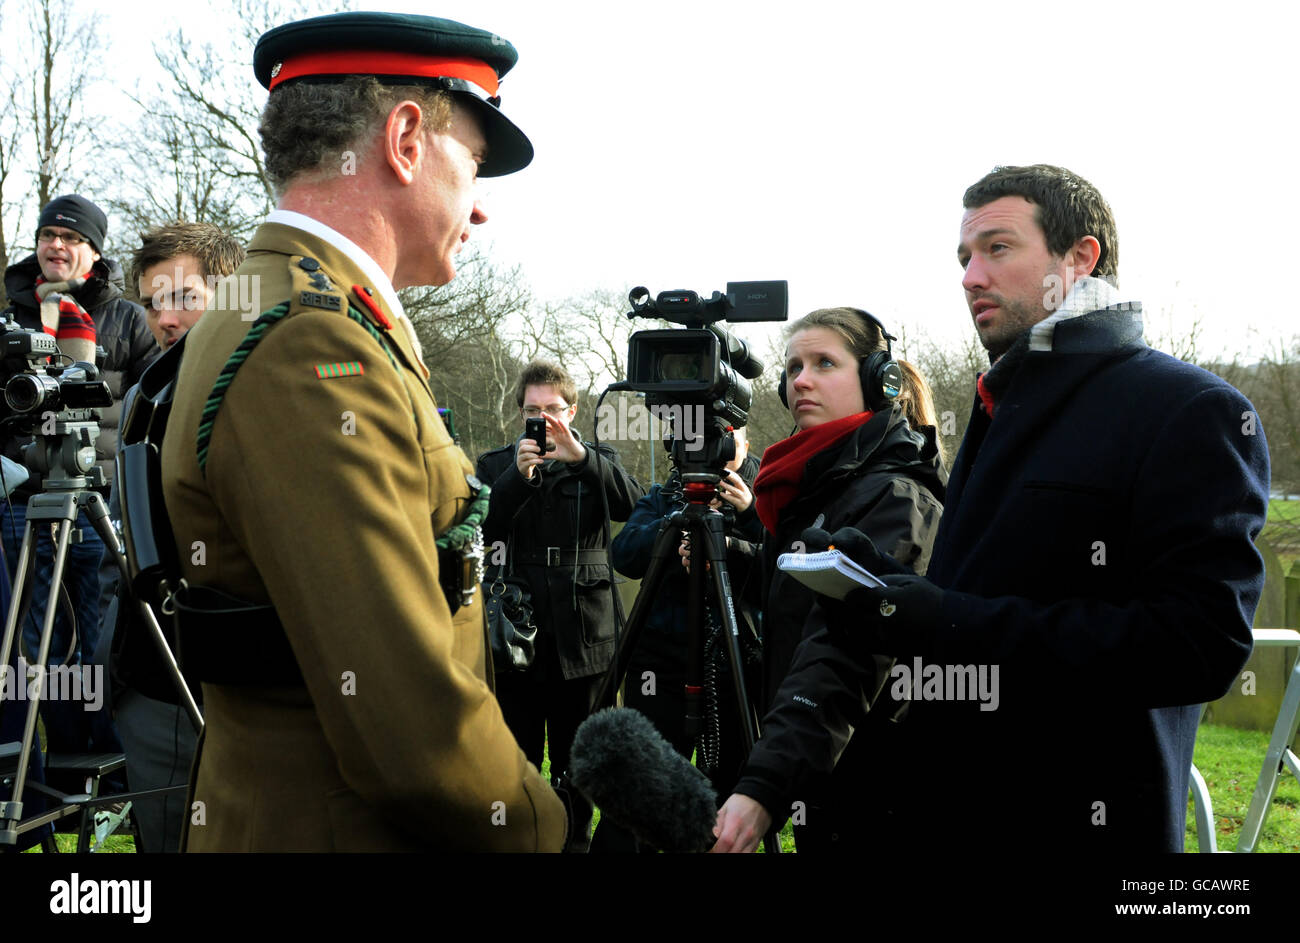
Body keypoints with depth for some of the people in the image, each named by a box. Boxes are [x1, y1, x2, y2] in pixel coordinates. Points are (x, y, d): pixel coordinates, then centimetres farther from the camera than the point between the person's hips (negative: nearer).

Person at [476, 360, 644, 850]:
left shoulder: (597, 463, 9)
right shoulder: (495, 465, 9)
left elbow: (635, 505, -11)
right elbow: (480, 530, -7)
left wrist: (581, 457, -23)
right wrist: (520, 475, -19)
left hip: (581, 639, 0)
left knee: (578, 761, 7)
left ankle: (576, 838, 21)